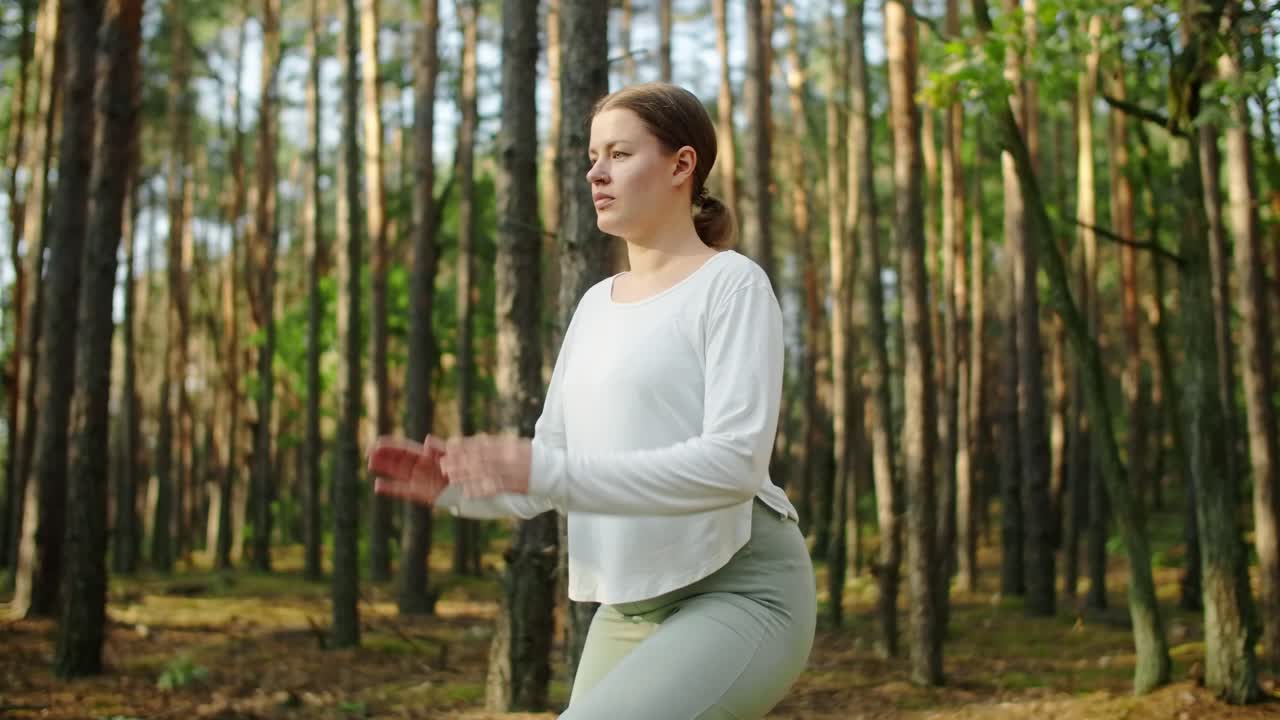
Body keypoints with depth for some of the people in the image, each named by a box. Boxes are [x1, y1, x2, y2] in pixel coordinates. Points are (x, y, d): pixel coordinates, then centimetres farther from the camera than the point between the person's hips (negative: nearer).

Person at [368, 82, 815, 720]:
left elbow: (733, 463, -19)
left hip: (741, 596, -7)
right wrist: (457, 483, -8)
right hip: (631, 610, 8)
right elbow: (546, 467, 13)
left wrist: (549, 472, -25)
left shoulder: (734, 285, -7)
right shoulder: (598, 306, 15)